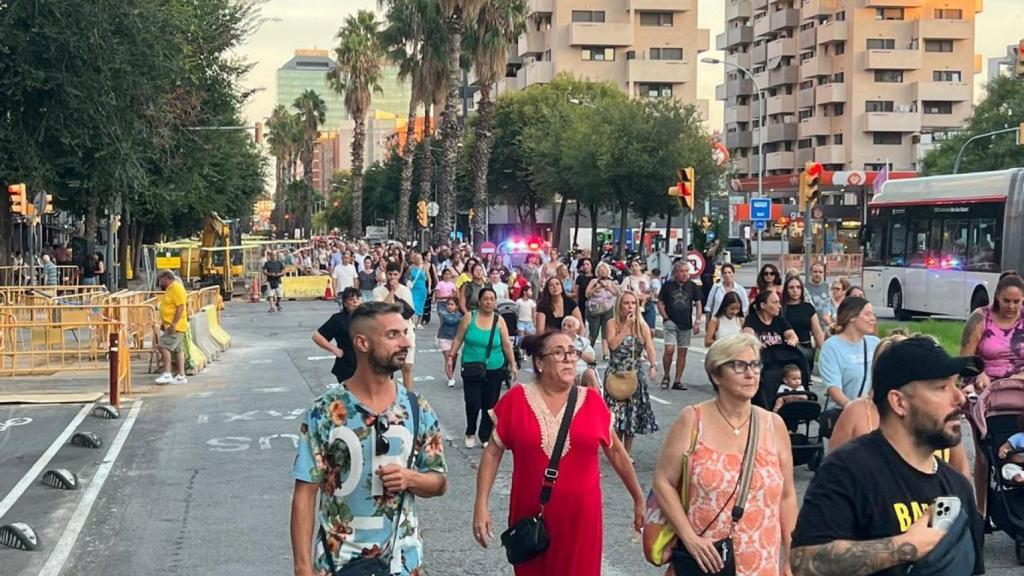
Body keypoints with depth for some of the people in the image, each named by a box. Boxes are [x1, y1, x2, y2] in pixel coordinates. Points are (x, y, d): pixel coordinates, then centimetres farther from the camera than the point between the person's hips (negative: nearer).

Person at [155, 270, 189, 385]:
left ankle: (167, 374, -13)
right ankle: (181, 376, 11)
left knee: (164, 347, -14)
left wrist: (173, 324, -23)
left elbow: (180, 307, -20)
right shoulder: (170, 289, 16)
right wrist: (164, 323, 22)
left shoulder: (177, 288, -14)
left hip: (175, 326, -10)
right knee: (178, 350, 9)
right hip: (169, 326, 10)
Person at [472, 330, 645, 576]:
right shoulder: (516, 400, -4)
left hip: (580, 516, 0)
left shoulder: (592, 401, -1)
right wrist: (481, 505, -6)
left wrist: (639, 500, 14)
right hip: (531, 516, 0)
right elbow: (492, 453, 1)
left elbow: (616, 453, 9)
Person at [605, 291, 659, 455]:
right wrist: (626, 326, -16)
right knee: (616, 412, -7)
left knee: (633, 413, 6)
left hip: (636, 374, 2)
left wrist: (653, 366, -26)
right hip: (616, 374, -2)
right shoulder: (612, 323, -3)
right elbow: (613, 344, -18)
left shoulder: (642, 326, 1)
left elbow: (650, 348, -10)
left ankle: (627, 453, 19)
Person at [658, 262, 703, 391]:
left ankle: (677, 381, 12)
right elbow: (660, 303, 4)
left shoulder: (692, 286, 4)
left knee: (682, 352, 5)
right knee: (669, 350, -15)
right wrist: (666, 318, -7)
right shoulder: (667, 286, -1)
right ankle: (666, 377, 5)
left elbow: (698, 304, 8)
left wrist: (697, 322, 0)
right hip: (671, 323, -3)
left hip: (686, 325, 3)